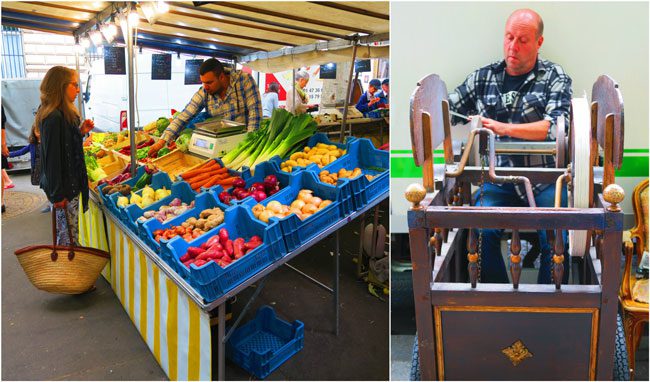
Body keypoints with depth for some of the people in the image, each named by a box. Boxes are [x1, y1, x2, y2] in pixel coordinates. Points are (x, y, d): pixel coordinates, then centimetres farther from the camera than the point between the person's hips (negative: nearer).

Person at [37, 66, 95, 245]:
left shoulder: (65, 114, 9)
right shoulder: (54, 118, -21)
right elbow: (52, 157, -21)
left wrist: (80, 131, 2)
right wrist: (58, 195, -19)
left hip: (71, 182, 10)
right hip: (64, 187, -10)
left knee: (65, 231, 18)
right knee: (68, 233, 1)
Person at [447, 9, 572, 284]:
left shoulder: (555, 77, 5)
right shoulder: (483, 77, 12)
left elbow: (557, 125, -12)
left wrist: (505, 128, -26)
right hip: (498, 178, 1)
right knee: (481, 231, -25)